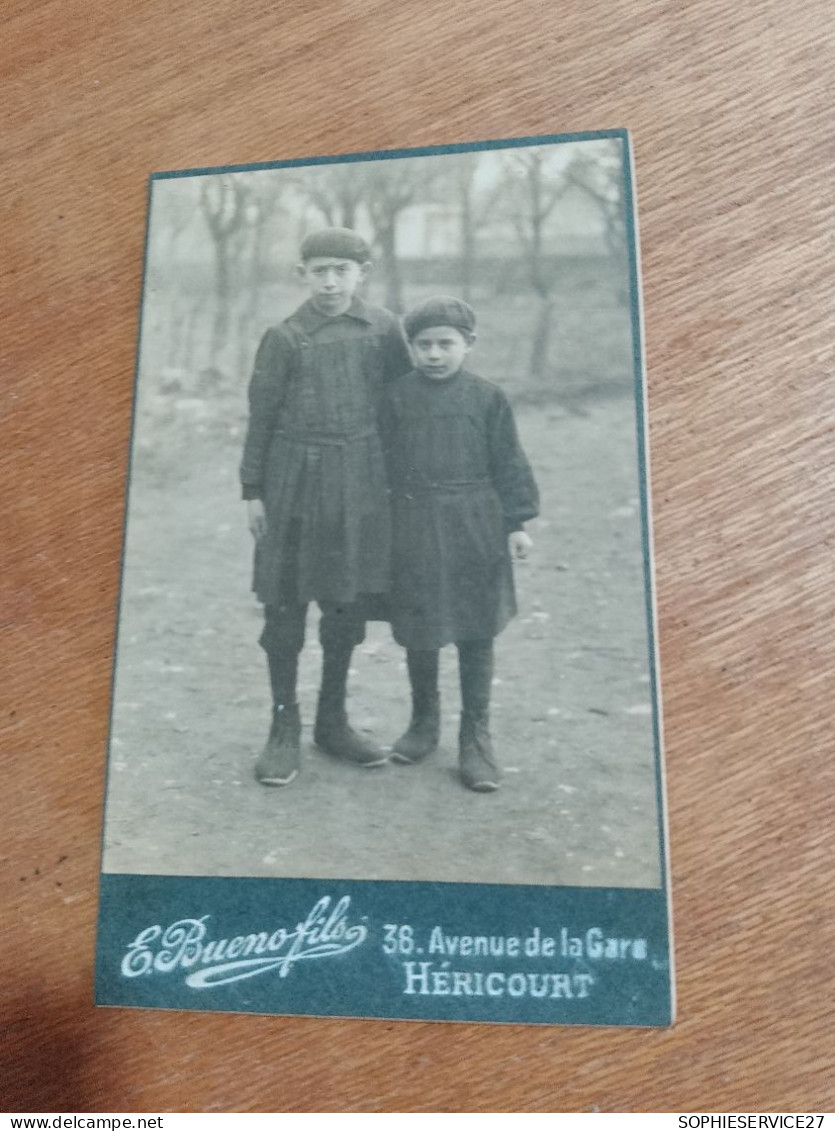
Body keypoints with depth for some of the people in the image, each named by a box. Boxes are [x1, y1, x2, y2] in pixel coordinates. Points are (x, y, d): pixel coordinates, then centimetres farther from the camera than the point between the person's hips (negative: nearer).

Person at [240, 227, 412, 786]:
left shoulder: (384, 328, 3)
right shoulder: (284, 337, -2)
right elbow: (261, 416, 1)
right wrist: (253, 490, -1)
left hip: (360, 484, 2)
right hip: (295, 483, -2)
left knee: (349, 603, 9)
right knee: (285, 605, 2)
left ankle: (333, 720, 26)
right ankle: (285, 727, 18)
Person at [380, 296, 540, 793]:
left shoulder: (488, 398, 0)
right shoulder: (397, 398, 2)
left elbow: (509, 465, 3)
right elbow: (384, 464, 6)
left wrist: (517, 523, 0)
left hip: (475, 529, -1)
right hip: (413, 527, 1)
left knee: (476, 634, 6)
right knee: (417, 631, 10)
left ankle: (476, 735, 20)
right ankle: (425, 720, 32)